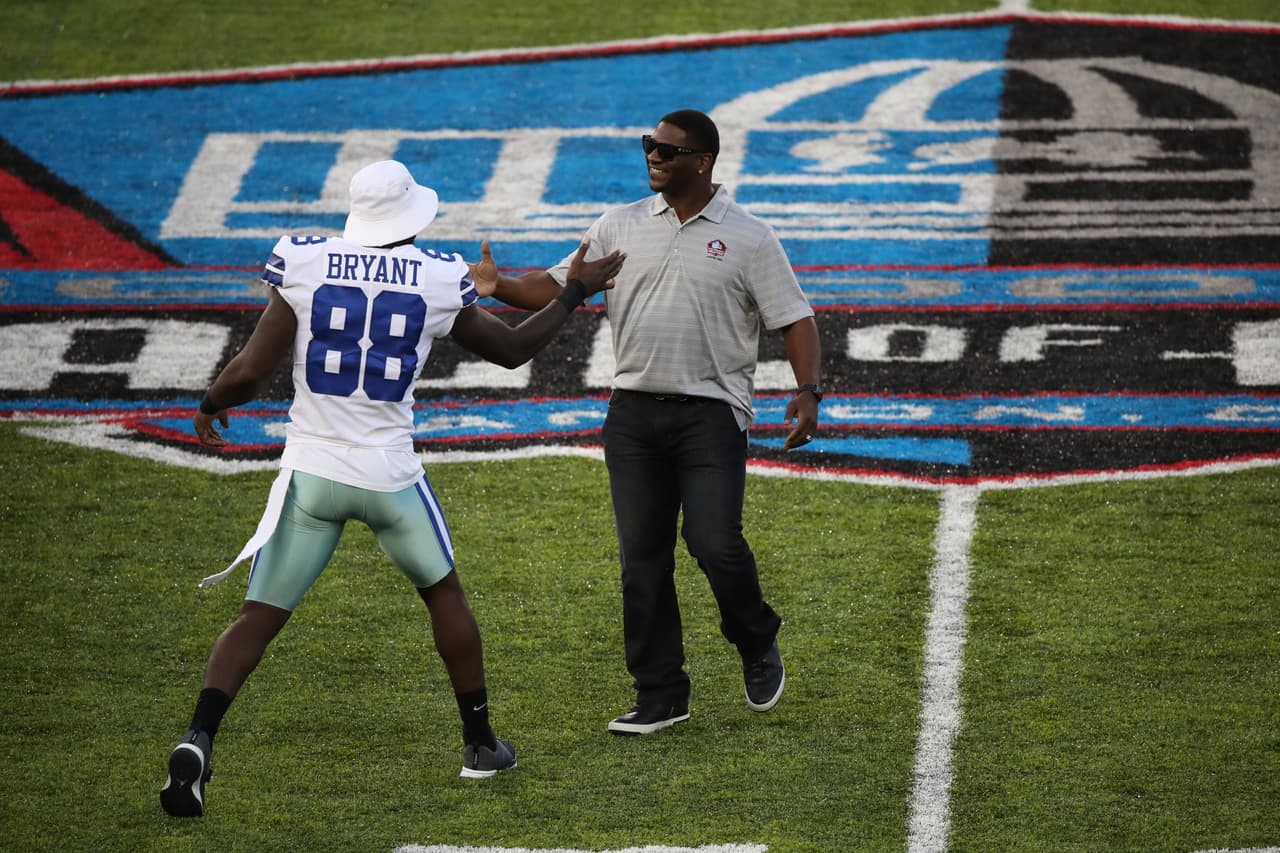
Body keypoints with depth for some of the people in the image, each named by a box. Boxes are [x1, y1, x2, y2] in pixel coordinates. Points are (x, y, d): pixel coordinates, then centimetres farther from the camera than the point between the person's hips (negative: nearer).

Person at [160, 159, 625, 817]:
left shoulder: (306, 269, -4)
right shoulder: (437, 283, -2)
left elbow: (250, 372, -7)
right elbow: (512, 349, 14)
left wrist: (210, 406, 15)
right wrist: (576, 294, 28)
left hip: (312, 471, 0)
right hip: (389, 474, 0)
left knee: (258, 619, 4)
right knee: (443, 593, 24)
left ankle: (198, 740, -17)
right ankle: (480, 744, 30)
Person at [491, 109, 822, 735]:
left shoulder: (748, 238, 0)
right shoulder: (620, 226, 10)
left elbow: (795, 319, 0)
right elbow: (555, 288, 10)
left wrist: (808, 391, -15)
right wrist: (494, 285, -8)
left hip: (712, 413, -4)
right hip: (633, 409, 4)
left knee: (714, 541, -16)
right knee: (642, 556, 3)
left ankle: (758, 647, 13)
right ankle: (660, 696, 12)